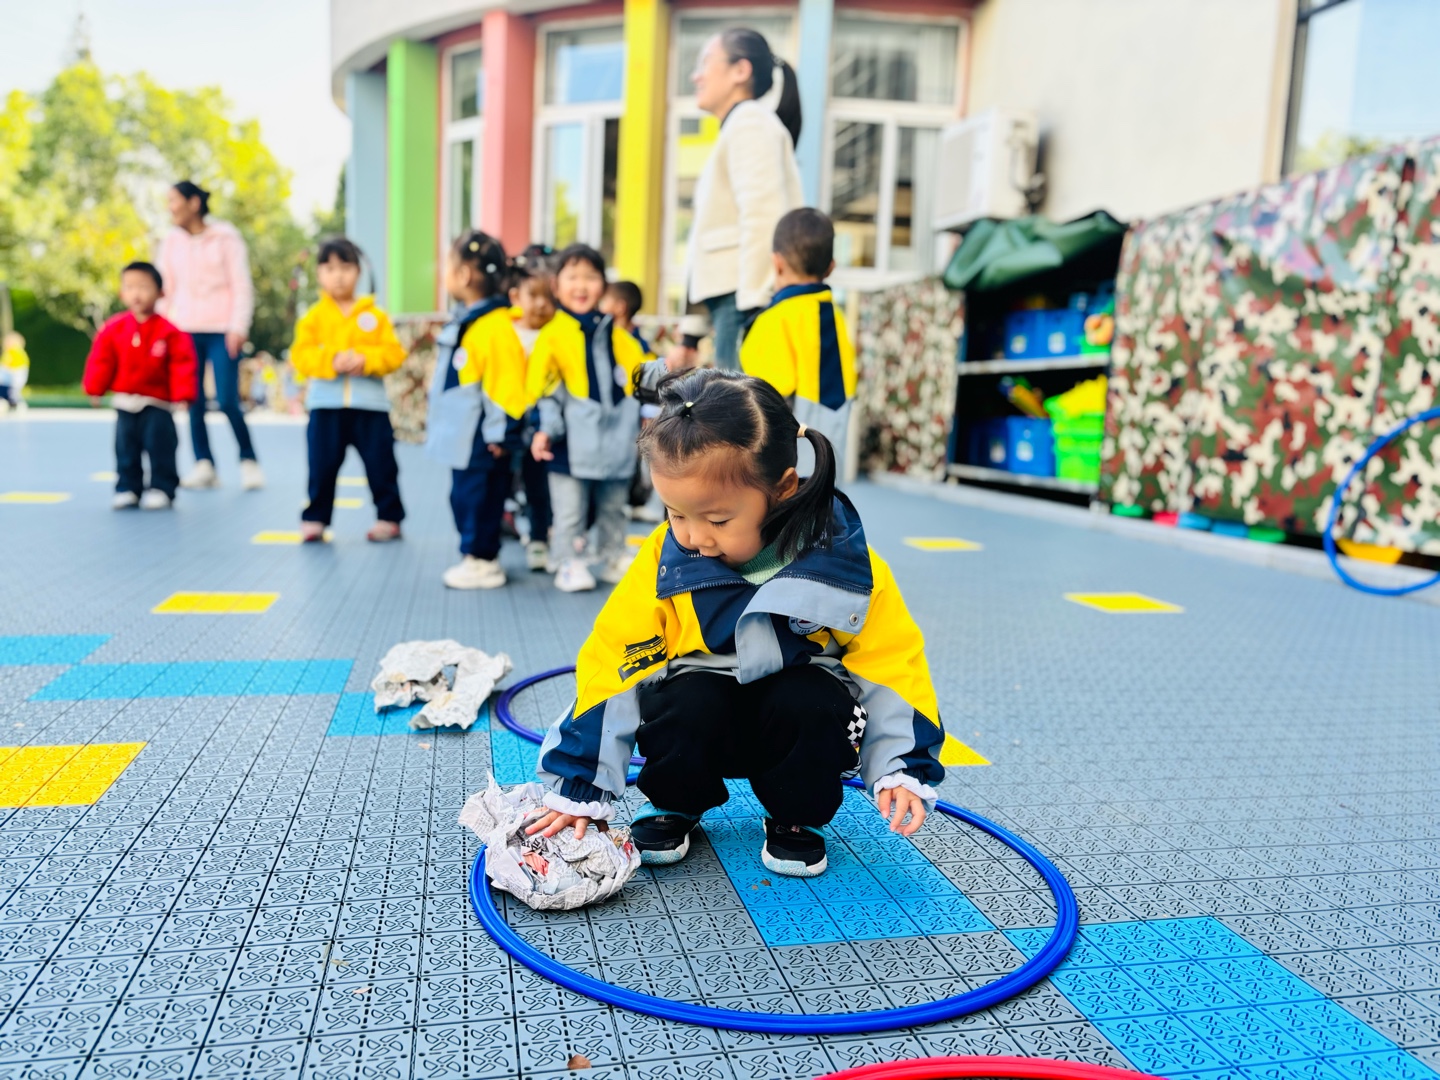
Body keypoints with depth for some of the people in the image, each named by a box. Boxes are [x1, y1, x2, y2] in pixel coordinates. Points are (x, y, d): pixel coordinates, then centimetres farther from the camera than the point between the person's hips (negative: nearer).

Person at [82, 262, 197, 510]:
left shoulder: (168, 331, -9)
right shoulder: (114, 329, 0)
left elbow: (182, 364, -10)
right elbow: (101, 361, 3)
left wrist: (182, 395, -17)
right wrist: (95, 389, -1)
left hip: (157, 405, -3)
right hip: (124, 405, 3)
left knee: (160, 448, -2)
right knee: (126, 450, 9)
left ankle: (161, 489, 7)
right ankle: (127, 489, 18)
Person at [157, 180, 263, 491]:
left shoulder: (226, 238, 2)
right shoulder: (171, 242, 13)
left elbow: (241, 285, 0)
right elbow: (165, 289, 16)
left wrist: (238, 327, -9)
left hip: (221, 331, -4)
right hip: (185, 330, 4)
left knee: (228, 401, -10)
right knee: (193, 401, -2)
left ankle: (249, 462, 5)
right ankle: (204, 465, 6)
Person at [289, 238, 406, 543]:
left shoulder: (375, 315, 4)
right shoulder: (313, 317, 5)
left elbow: (394, 353, -2)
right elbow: (301, 356, -3)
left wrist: (365, 360, -18)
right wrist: (331, 361, -19)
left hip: (370, 404, 0)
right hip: (326, 403, 0)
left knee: (381, 465, 5)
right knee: (322, 466, 4)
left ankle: (389, 517, 17)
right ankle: (315, 519, 16)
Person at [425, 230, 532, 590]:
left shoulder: (495, 327, -20)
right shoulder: (464, 321, 13)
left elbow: (506, 384, -22)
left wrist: (500, 434, -20)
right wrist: (437, 422, 25)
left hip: (482, 439, -10)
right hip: (463, 436, 10)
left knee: (477, 497, -2)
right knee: (464, 495, 16)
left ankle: (482, 561, 11)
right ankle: (476, 556, 27)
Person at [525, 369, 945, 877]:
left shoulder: (842, 562, -19)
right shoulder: (664, 561, -16)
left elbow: (891, 665, -10)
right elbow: (614, 667, -13)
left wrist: (901, 769, -19)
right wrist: (579, 789, -13)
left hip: (801, 705, 0)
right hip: (703, 701, 1)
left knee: (816, 705, -32)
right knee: (688, 704, -32)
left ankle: (795, 817, 1)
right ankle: (675, 803, 3)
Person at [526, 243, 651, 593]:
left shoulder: (617, 335, 9)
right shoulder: (552, 334, -3)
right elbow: (545, 388, -7)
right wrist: (545, 429, -14)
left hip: (616, 438, 4)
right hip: (573, 441, -4)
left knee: (612, 508, 17)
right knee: (569, 510, 3)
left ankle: (613, 559, 30)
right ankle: (568, 564, 15)